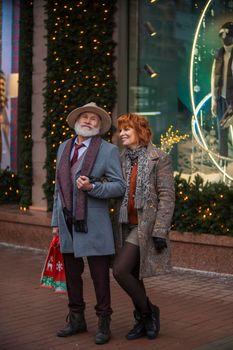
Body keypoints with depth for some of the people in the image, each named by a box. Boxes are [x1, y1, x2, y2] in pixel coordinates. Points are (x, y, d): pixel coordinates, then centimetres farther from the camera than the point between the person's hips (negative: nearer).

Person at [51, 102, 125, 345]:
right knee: (71, 273, 13)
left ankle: (104, 323, 13)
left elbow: (119, 186, -7)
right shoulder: (64, 148, 13)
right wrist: (56, 220, 14)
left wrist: (91, 187, -22)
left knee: (100, 276, 1)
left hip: (93, 223, -5)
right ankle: (76, 319, 27)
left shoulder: (108, 150, -4)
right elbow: (59, 187, 17)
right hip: (67, 221, 5)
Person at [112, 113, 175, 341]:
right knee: (132, 275, 10)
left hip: (146, 226, -6)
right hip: (127, 225, 7)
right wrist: (115, 227, 10)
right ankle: (143, 322, 26)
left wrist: (160, 230, -16)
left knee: (120, 270, -15)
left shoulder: (159, 159, -8)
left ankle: (148, 312, 6)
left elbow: (167, 197, -11)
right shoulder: (122, 160, 10)